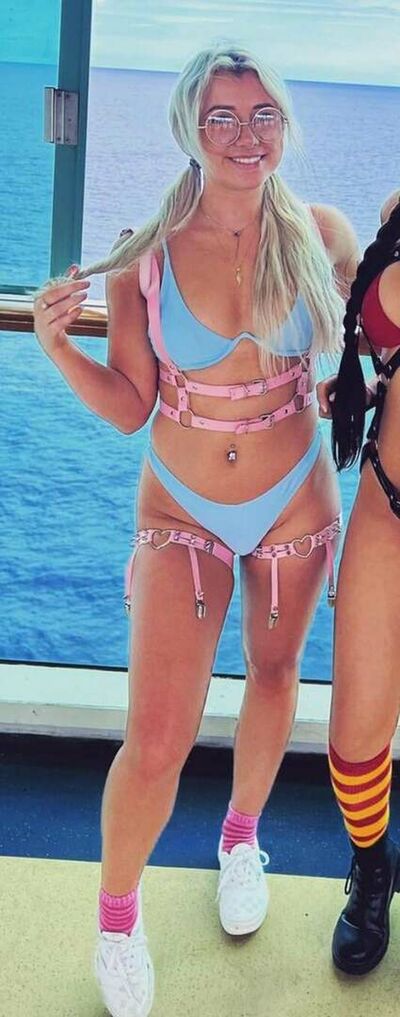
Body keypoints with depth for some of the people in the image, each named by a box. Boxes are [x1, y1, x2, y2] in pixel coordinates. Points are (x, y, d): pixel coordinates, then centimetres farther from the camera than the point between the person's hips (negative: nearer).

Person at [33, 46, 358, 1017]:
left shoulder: (320, 234, -8)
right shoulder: (144, 256, -11)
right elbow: (128, 408, -5)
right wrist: (58, 347, -20)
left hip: (295, 503, 2)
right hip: (182, 514, -2)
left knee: (274, 675, 22)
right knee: (155, 748, -6)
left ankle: (242, 835, 51)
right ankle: (117, 917, 23)